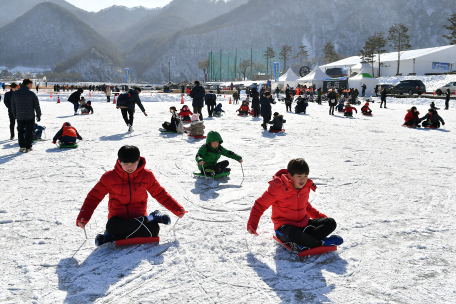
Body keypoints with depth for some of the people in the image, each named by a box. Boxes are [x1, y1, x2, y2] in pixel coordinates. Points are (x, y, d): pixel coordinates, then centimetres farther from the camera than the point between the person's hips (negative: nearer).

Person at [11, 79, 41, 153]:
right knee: (29, 132, 9)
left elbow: (13, 106, 10)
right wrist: (39, 115, 7)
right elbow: (37, 106, -5)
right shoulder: (32, 94, -9)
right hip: (30, 117, -3)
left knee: (20, 132, 14)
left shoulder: (15, 93, 3)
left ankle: (22, 147, 2)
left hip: (19, 117, 3)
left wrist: (15, 116, 20)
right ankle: (28, 147, 8)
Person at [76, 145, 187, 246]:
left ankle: (114, 237, -21)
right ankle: (149, 218, -19)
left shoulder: (147, 175, -1)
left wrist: (178, 209, -1)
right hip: (118, 218, -1)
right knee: (111, 227, -37)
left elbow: (160, 194, 8)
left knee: (154, 229, -31)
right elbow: (94, 197, 1)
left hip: (138, 216, 1)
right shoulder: (109, 177, -4)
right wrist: (83, 217, -12)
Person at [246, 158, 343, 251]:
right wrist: (252, 224, -16)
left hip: (303, 224, 7)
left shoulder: (306, 187, 4)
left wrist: (319, 216, 17)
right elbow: (260, 205, -7)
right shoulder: (278, 187, -15)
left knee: (331, 223, -10)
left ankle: (302, 244, -30)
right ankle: (321, 243, -22)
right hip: (284, 226, -7)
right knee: (292, 233, -43)